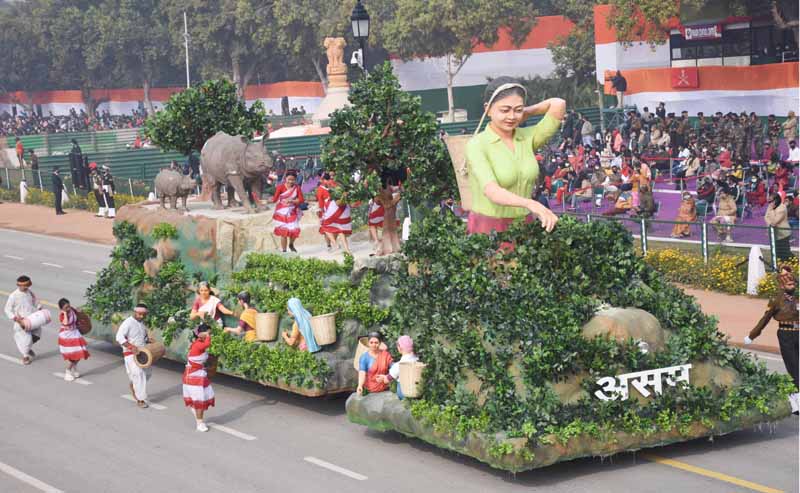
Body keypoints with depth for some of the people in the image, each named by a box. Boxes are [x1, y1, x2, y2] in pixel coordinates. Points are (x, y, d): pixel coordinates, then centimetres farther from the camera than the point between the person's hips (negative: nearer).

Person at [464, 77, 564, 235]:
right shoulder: (477, 145, -11)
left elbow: (558, 105, -8)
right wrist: (532, 204, -41)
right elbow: (491, 192, -26)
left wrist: (526, 113, 5)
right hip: (487, 229, -4)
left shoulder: (528, 138, 4)